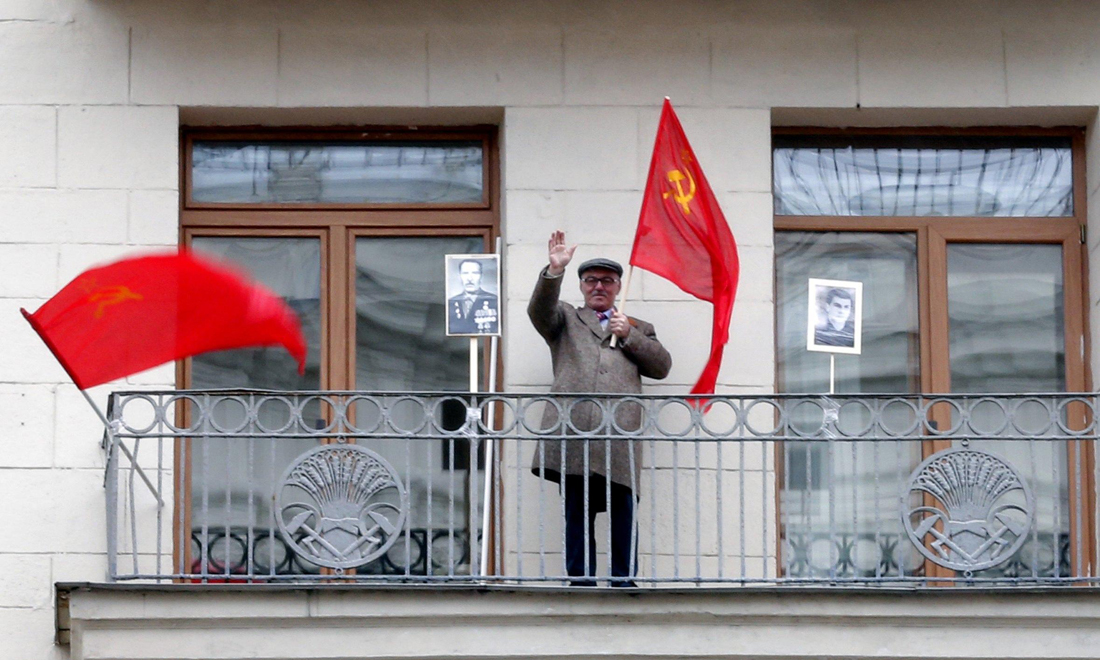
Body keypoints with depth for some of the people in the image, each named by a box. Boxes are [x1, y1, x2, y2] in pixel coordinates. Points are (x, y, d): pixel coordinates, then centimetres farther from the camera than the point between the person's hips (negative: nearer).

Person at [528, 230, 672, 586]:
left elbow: (662, 366, 15)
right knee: (577, 513, -1)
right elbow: (539, 311, 2)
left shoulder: (638, 329, 28)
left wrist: (628, 335, 6)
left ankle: (624, 584, -1)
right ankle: (581, 583, 1)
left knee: (623, 513, -4)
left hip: (620, 434, 1)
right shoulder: (566, 320, 23)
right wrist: (554, 271, -13)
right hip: (574, 432, -1)